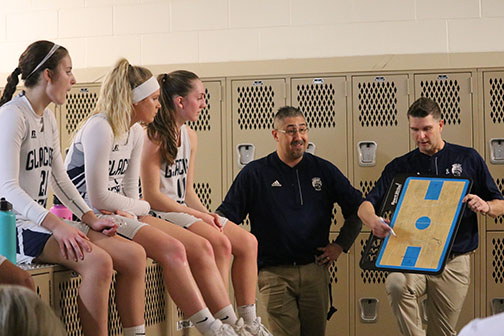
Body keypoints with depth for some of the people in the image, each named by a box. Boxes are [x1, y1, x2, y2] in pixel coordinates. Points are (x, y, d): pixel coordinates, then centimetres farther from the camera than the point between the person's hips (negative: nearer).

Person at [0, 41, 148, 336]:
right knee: (98, 262, -30)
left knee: (134, 254, -7)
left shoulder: (48, 117, 16)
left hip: (42, 221, 9)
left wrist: (90, 219, 5)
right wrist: (56, 226, -32)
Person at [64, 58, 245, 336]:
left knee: (200, 248, -6)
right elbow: (97, 198, -20)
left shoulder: (135, 133, 12)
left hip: (121, 213, 9)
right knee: (172, 250, -26)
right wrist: (142, 208, -6)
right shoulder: (99, 128, -17)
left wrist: (129, 211, -8)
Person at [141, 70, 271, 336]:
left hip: (184, 210, 9)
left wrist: (207, 214, -4)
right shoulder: (154, 137, -14)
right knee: (220, 243, -28)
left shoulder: (190, 136, 13)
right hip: (160, 214, -9)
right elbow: (151, 196, -17)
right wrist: (197, 215, -17)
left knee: (247, 242, -4)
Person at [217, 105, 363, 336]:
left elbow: (356, 208, 16)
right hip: (274, 273, -2)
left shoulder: (324, 170, 9)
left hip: (315, 271, 3)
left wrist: (340, 245, 9)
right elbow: (226, 215, 3)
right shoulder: (255, 173, 4)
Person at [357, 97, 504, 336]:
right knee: (396, 284, -33)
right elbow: (365, 205, -1)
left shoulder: (468, 159, 6)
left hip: (454, 262, 0)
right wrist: (372, 220, -25)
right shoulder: (400, 166, 7)